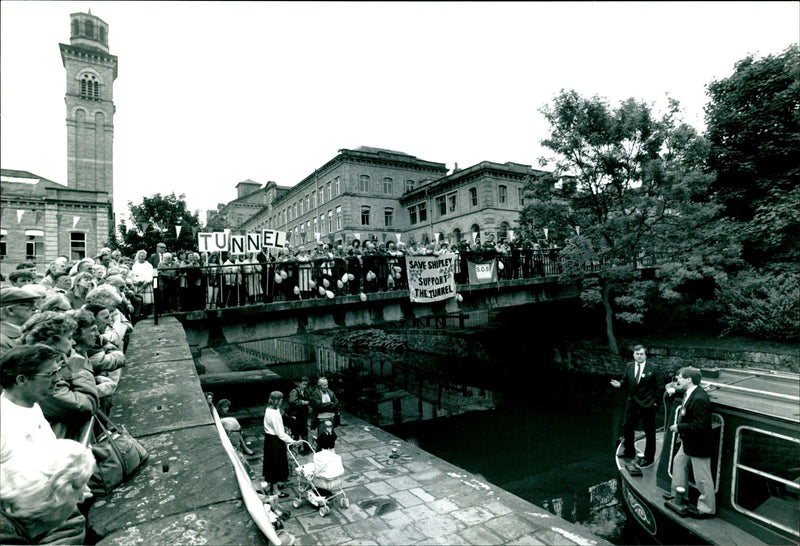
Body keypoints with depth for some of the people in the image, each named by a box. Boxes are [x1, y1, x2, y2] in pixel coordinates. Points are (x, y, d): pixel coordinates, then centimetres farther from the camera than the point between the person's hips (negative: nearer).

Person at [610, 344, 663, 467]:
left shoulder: (653, 369, -10)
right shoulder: (629, 367, 3)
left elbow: (660, 387, -7)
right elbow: (625, 381, 9)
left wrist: (655, 402, -8)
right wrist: (619, 384, -13)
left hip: (647, 405, -4)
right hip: (632, 403, 5)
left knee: (649, 432, 8)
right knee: (626, 427, 12)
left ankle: (648, 457, 24)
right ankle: (629, 452, 31)